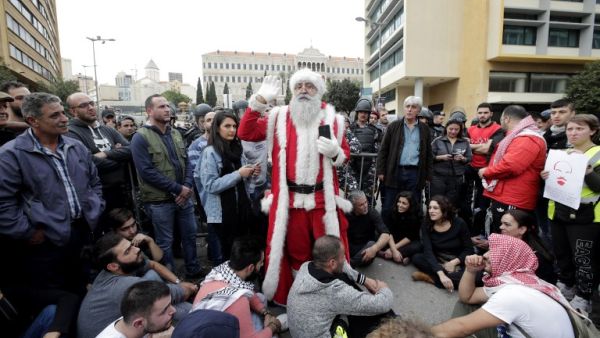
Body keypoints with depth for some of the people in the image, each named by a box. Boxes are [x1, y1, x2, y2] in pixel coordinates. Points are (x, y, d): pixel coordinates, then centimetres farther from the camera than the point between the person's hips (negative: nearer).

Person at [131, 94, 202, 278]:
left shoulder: (175, 134, 8)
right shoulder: (141, 138, -12)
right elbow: (147, 172, -19)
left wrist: (187, 186, -8)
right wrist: (177, 189, -19)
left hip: (184, 197, 6)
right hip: (159, 201, -6)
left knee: (190, 235, 17)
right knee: (165, 242, 10)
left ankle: (194, 270, 36)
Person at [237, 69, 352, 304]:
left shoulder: (332, 118, 5)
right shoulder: (279, 117, 4)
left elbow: (345, 154, 9)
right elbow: (246, 133, -2)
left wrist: (335, 152, -15)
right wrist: (260, 100, -9)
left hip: (324, 198, 1)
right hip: (289, 199, 0)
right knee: (295, 250, 15)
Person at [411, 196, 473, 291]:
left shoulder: (459, 224, -15)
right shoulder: (426, 225, -13)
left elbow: (469, 249, -6)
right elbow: (428, 251, -23)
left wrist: (454, 262, -21)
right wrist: (441, 274, -36)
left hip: (458, 263, -1)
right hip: (437, 262, 2)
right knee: (416, 258, -25)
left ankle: (430, 278, -23)